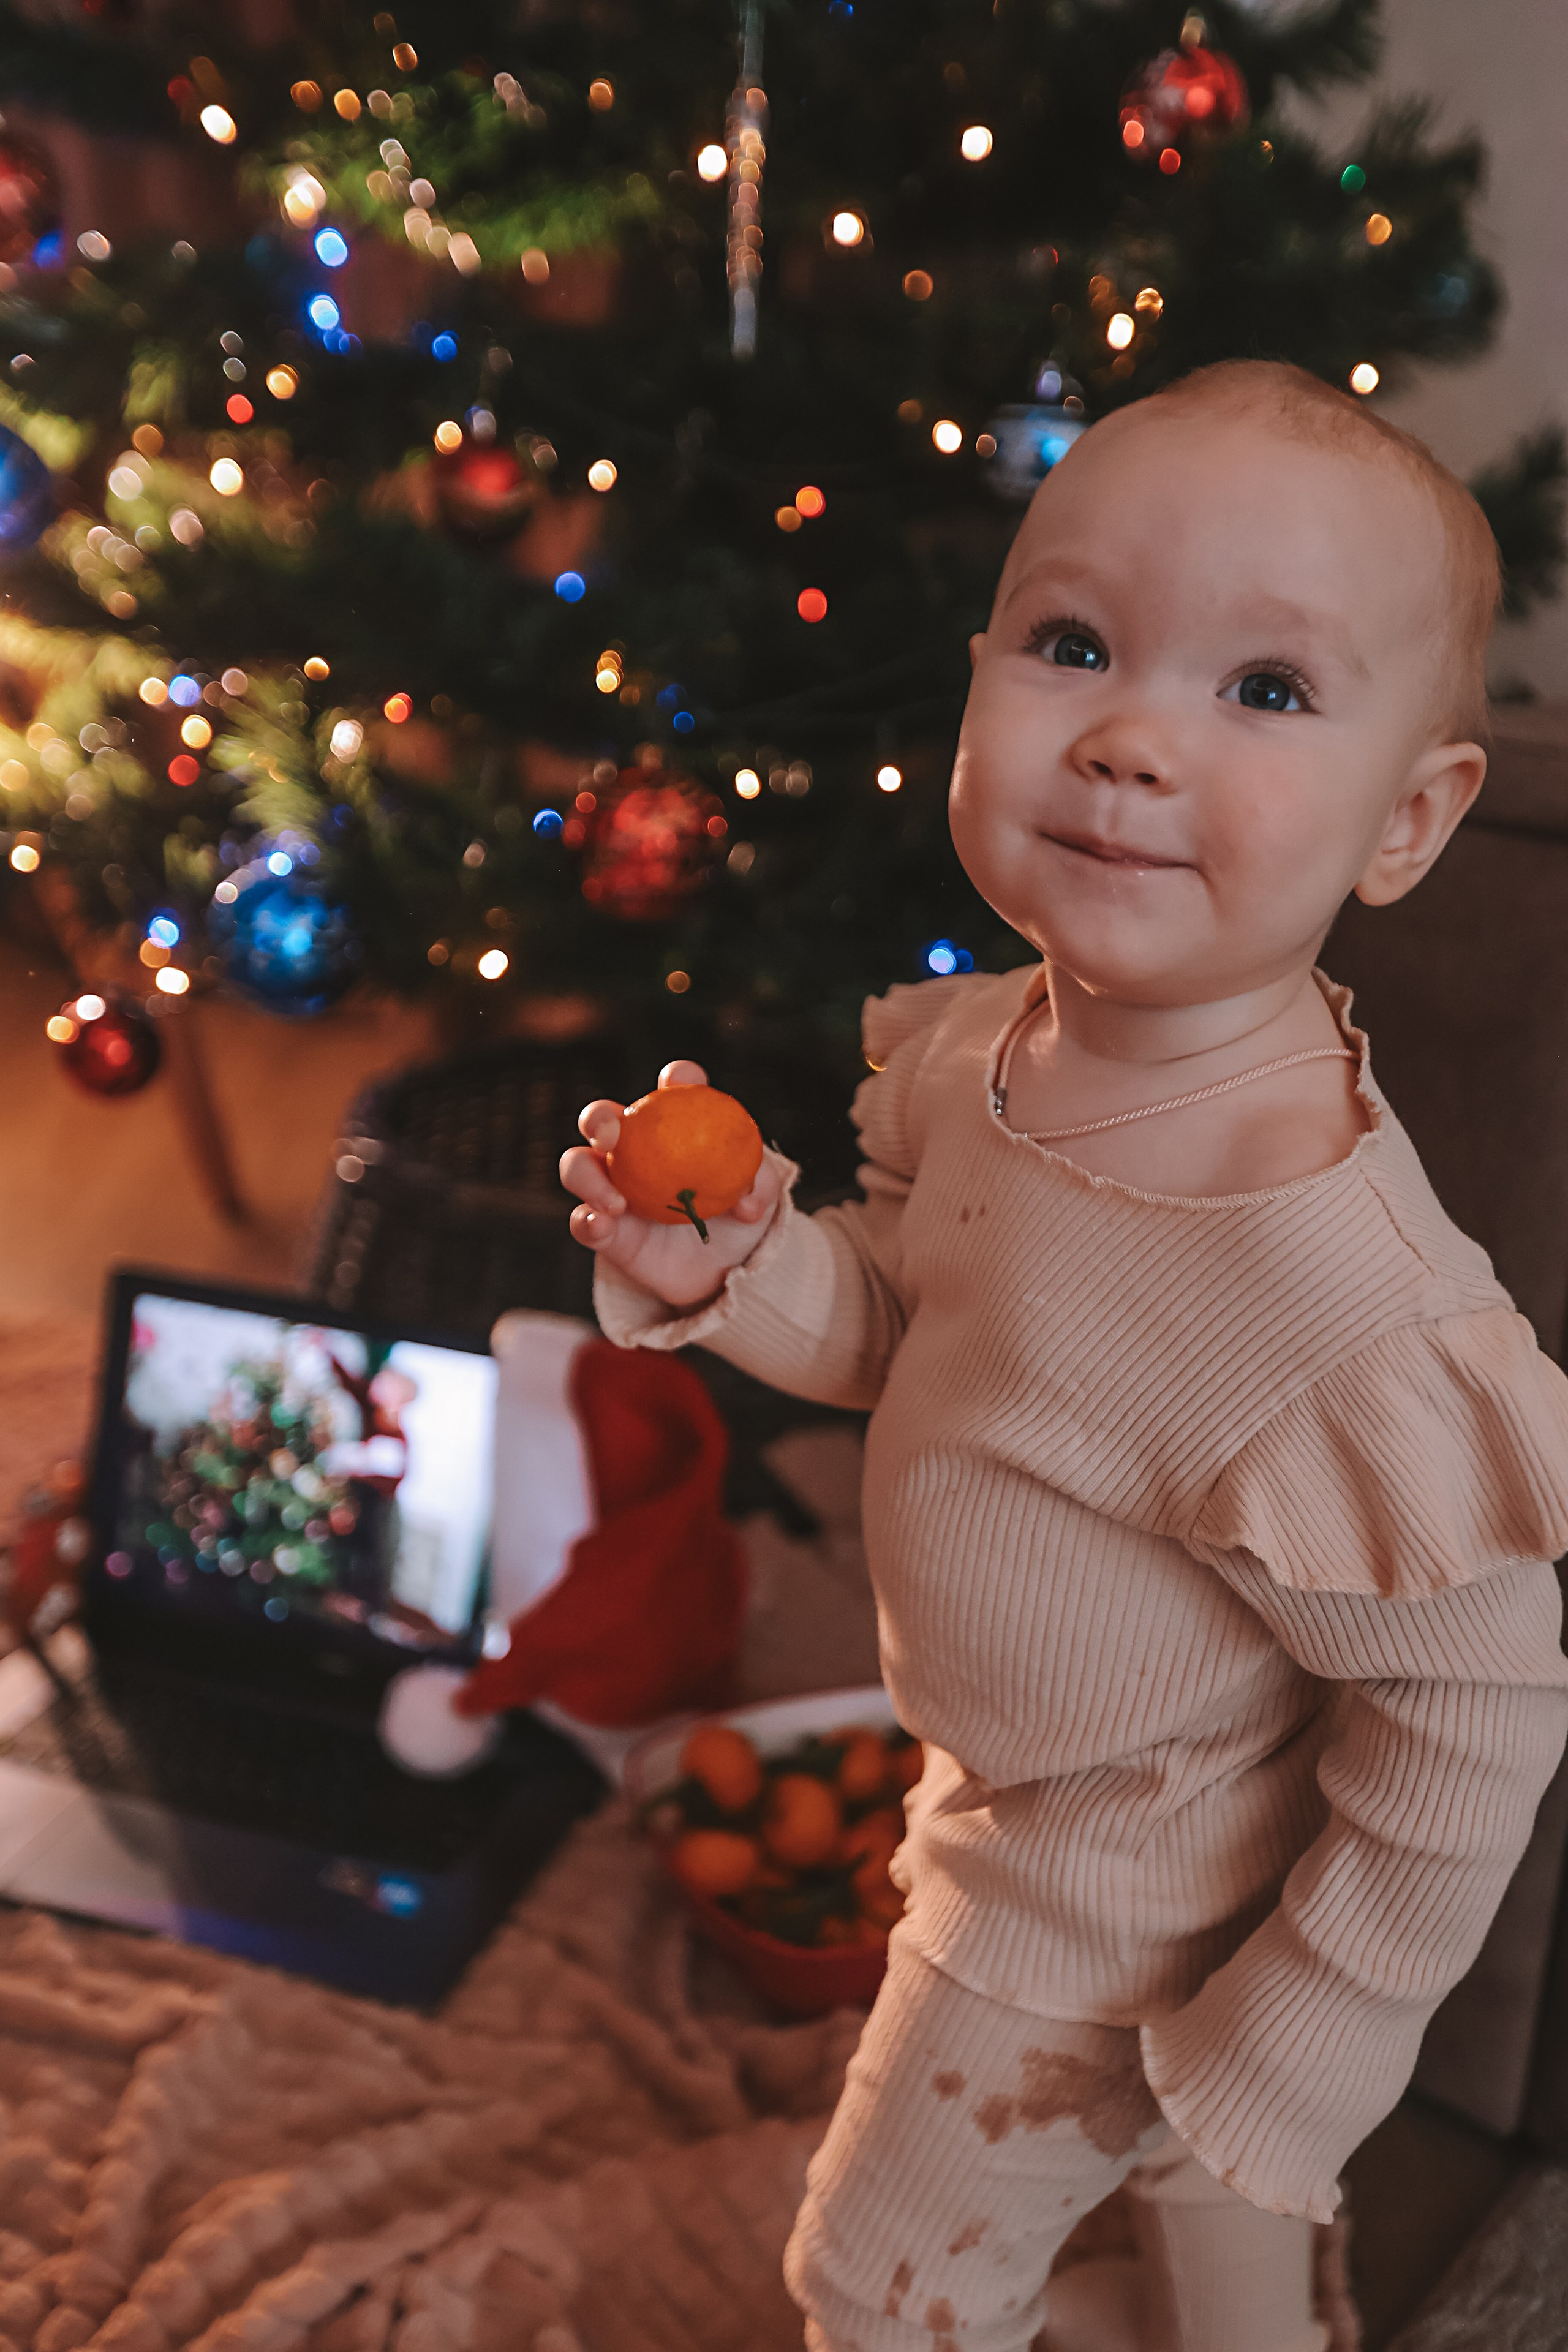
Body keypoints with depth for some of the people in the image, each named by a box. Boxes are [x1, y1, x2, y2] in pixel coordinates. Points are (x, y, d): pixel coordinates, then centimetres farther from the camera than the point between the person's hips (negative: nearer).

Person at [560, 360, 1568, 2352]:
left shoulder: (1342, 1313, -40)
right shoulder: (969, 1048, -15)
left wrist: (1295, 2057, -16)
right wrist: (736, 1268, -18)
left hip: (1104, 1917, -7)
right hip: (1014, 1784, 7)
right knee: (1178, 2176, 36)